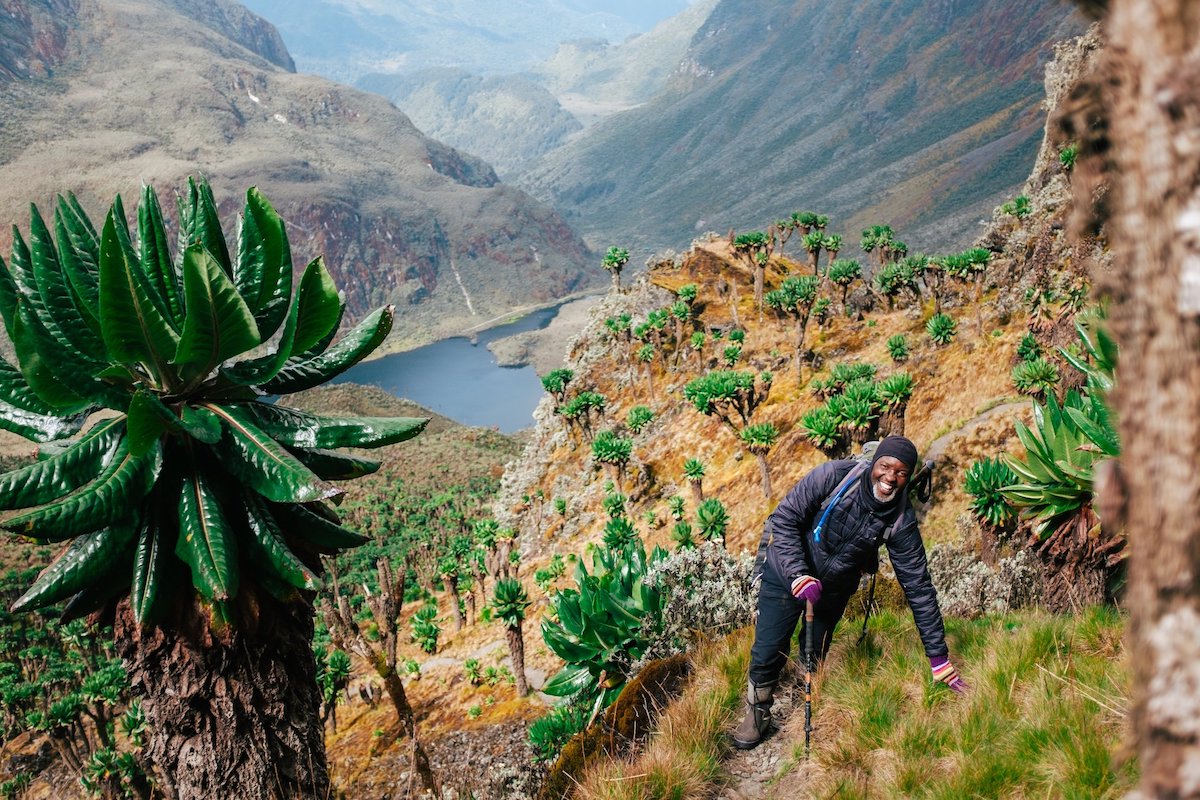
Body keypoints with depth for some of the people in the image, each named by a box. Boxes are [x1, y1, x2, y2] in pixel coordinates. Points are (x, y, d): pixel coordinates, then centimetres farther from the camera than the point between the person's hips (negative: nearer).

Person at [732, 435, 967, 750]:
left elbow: (918, 586, -14)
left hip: (833, 589, 2)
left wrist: (938, 656, -12)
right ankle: (757, 713, 19)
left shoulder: (902, 521, -19)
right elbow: (784, 520, -22)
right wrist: (799, 575, -35)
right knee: (768, 651, -6)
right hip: (788, 571, -2)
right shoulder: (834, 476, -27)